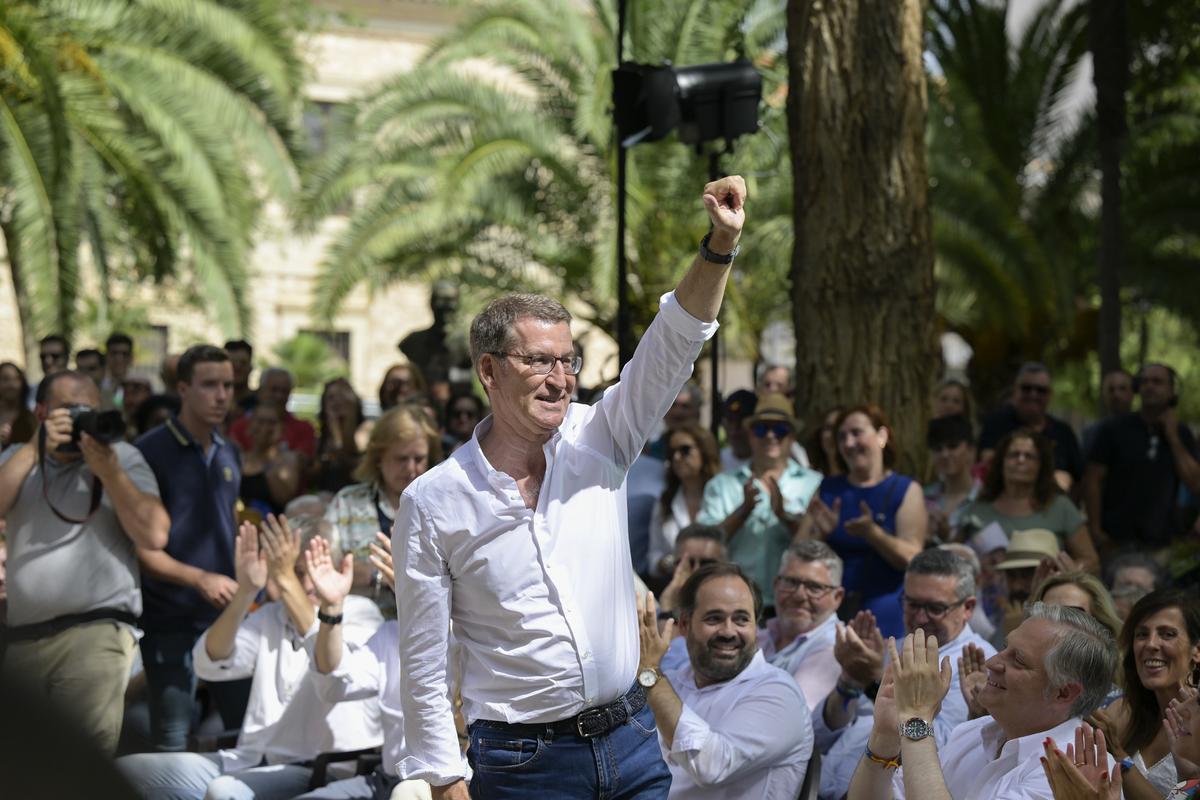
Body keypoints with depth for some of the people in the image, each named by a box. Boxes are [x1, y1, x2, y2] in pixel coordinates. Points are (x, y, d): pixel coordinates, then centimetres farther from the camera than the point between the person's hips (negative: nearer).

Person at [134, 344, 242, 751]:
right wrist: (199, 579, -22)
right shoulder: (150, 453, -8)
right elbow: (140, 546, -12)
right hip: (171, 620, -6)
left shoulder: (229, 455, 12)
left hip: (228, 615, 6)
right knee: (172, 743, -1)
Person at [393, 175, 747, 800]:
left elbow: (672, 345, -11)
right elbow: (423, 660, -5)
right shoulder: (432, 502, -7)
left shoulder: (597, 442, 1)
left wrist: (720, 245, -26)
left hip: (630, 740, 3)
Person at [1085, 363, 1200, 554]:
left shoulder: (1181, 434, 7)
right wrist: (1096, 531, -9)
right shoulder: (1114, 429, 0)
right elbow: (1093, 481, -2)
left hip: (1163, 541, 2)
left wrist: (1172, 437, -6)